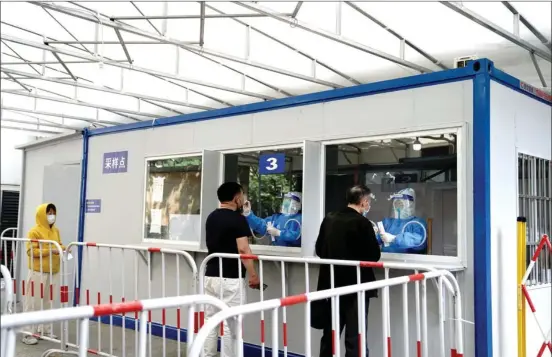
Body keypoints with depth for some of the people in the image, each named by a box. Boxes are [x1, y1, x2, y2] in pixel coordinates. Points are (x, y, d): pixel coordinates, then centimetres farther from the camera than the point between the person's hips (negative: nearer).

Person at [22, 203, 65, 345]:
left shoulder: (56, 230, 10)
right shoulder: (34, 231, -10)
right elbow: (31, 251, -15)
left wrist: (62, 248, -3)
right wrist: (50, 251, -22)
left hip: (53, 272, 6)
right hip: (38, 272, -6)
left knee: (48, 301, 11)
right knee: (34, 302, -3)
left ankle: (45, 329, 21)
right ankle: (29, 333, 4)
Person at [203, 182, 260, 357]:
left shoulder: (211, 218, 12)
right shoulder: (238, 219, -12)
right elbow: (243, 249, -19)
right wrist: (253, 275, -13)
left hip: (211, 276, 7)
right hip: (231, 278, -7)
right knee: (230, 323, 0)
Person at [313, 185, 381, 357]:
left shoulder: (328, 219, 2)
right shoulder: (362, 223, -16)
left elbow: (319, 249, 9)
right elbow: (374, 255, -12)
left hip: (331, 284, 6)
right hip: (356, 286, -6)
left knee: (330, 335, 17)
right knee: (355, 338, 4)